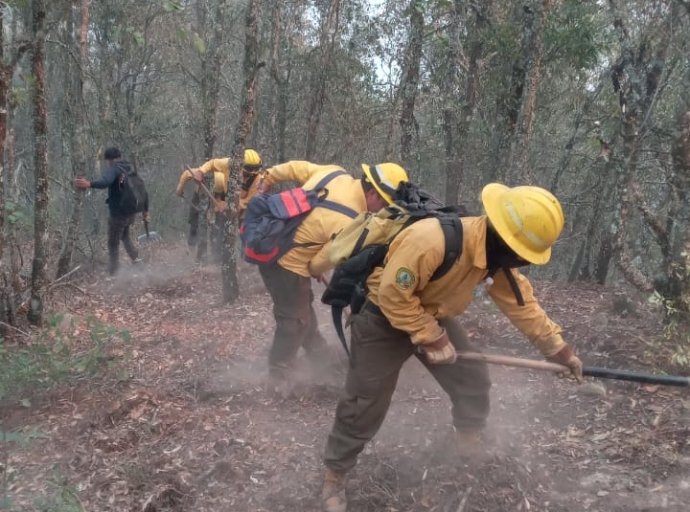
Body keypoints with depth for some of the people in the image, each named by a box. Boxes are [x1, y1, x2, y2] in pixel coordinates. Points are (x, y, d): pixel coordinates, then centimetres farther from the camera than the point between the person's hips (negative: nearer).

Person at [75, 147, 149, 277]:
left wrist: (88, 184, -48)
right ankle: (135, 258, 23)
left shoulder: (114, 168, -11)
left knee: (113, 244, 4)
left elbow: (106, 181, -34)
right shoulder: (131, 169, 12)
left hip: (118, 213, -7)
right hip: (132, 212, 7)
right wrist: (146, 210, 22)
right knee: (124, 235, 32)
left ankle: (113, 274, 7)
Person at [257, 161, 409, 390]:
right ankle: (279, 372, 24)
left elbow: (296, 167, 5)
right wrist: (315, 272, 6)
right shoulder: (349, 223, -27)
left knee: (303, 304, 25)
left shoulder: (334, 172, -7)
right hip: (286, 262, -10)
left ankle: (316, 349, 44)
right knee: (295, 319, 6)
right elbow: (322, 262, -16)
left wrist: (270, 176, 20)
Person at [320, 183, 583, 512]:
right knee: (365, 405, -2)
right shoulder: (432, 239, -39)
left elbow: (521, 302, 1)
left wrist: (558, 349, 5)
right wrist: (430, 337, -26)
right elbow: (392, 295, -32)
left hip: (434, 315, 7)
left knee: (474, 382, 6)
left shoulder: (497, 253, -11)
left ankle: (469, 445, 33)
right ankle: (334, 476, 18)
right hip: (383, 316, -7)